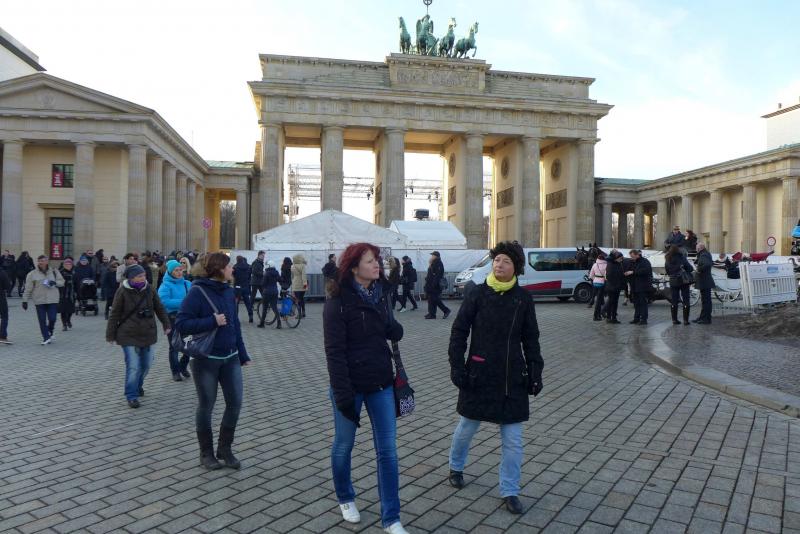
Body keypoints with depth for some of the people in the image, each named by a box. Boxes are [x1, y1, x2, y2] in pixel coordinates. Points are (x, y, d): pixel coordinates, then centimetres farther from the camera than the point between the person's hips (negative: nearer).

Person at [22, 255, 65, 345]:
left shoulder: (54, 272, 6)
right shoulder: (32, 274, 2)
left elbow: (62, 281, 10)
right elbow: (28, 289, 3)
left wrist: (55, 283, -12)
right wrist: (25, 300, 0)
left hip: (53, 300, 0)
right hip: (39, 301, 0)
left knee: (52, 319, -3)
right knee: (42, 320, 1)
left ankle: (50, 333, 24)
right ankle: (46, 338, 10)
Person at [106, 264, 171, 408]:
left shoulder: (149, 288, -2)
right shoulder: (123, 292, -12)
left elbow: (159, 308, 9)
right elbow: (114, 315, -6)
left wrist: (166, 324, 10)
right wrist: (110, 335, -4)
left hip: (148, 334, 4)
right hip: (129, 336, -4)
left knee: (146, 364, 13)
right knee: (133, 366, -6)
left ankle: (138, 385, 40)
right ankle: (131, 395, 9)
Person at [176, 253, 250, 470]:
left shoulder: (228, 290, 4)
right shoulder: (198, 291, -14)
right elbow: (181, 324, -17)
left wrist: (243, 354, 11)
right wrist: (212, 321, -24)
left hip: (230, 358, 5)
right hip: (206, 360, -5)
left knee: (235, 402, 5)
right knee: (206, 406, 8)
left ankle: (225, 449, 24)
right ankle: (206, 453, 26)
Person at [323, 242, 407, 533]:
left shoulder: (380, 294, 4)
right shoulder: (338, 302, -14)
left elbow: (393, 331, 14)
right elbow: (335, 351, -17)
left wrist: (395, 329, -11)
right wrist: (343, 395, -20)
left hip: (381, 384, 5)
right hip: (350, 385, -5)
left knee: (388, 449, 5)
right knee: (344, 444, 14)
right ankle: (345, 498, 40)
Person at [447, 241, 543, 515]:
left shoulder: (523, 298, 0)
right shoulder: (478, 294, -6)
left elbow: (530, 339, 8)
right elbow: (459, 331, -4)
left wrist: (535, 371, 4)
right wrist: (457, 366, -10)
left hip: (512, 378, 1)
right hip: (479, 375, -1)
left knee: (513, 440, 6)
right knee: (467, 427, 17)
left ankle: (510, 491, 22)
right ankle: (456, 467, 43)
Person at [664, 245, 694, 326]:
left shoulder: (667, 260, 3)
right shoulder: (681, 257, -9)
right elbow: (689, 268, -9)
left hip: (673, 282, 4)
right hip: (683, 281, -4)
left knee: (674, 301, 8)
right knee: (686, 301, 2)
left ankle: (674, 319, 9)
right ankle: (685, 320, -1)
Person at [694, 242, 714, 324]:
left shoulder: (704, 255, -19)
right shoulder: (705, 254, 12)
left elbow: (707, 264, -36)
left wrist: (699, 269, -23)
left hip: (705, 281, -11)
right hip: (704, 281, 11)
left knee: (706, 300, -4)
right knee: (704, 300, 17)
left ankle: (707, 319, 2)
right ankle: (702, 317, 27)